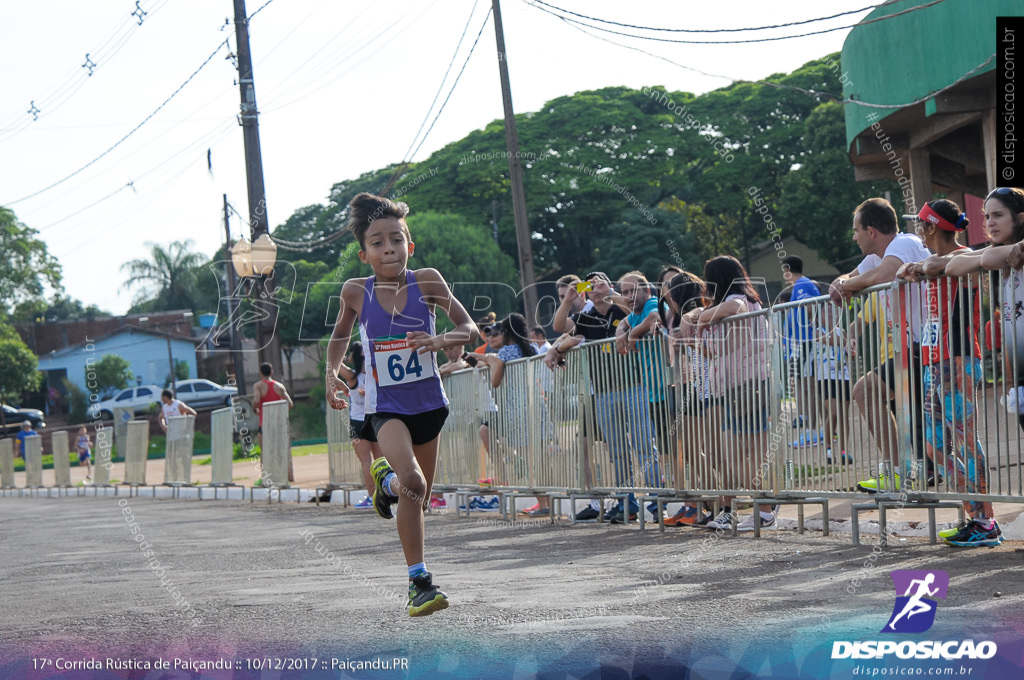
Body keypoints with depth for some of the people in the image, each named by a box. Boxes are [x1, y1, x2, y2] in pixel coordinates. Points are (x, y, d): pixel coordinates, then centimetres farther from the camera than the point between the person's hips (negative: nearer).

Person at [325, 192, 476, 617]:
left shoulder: (426, 282, -10)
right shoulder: (356, 292, -8)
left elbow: (468, 327, -3)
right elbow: (340, 334, 13)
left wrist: (439, 341, -23)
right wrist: (332, 374, 1)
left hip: (428, 401, 2)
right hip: (386, 405, -2)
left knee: (419, 496, 14)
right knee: (412, 483, -27)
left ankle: (386, 481, 51)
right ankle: (419, 582, -12)